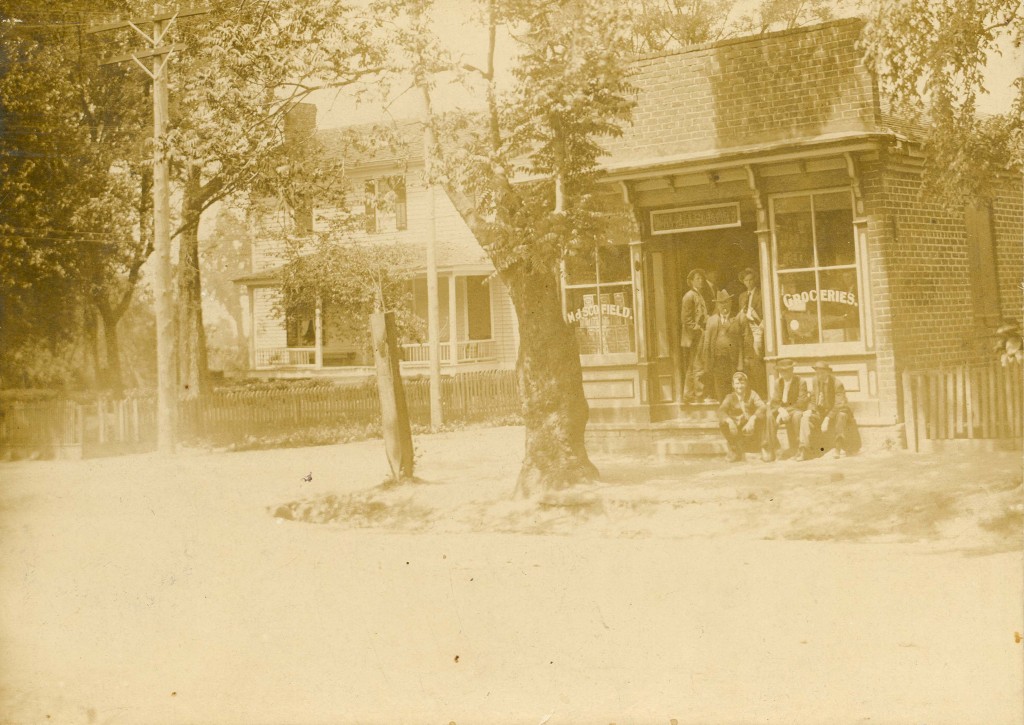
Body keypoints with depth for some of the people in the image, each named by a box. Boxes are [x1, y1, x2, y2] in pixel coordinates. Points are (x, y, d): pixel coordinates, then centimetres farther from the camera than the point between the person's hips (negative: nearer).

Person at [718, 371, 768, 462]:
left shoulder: (752, 394, 0)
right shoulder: (730, 397, 2)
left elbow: (762, 407, -18)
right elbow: (721, 411, -16)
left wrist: (752, 419, -37)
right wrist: (730, 421, -37)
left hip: (752, 429, -1)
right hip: (737, 429, 1)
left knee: (762, 417, -29)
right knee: (722, 423, -27)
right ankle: (735, 450, -6)